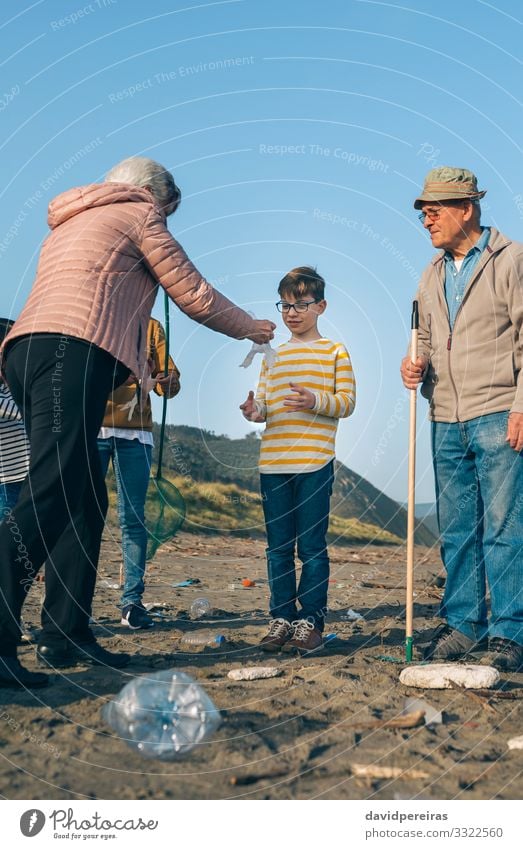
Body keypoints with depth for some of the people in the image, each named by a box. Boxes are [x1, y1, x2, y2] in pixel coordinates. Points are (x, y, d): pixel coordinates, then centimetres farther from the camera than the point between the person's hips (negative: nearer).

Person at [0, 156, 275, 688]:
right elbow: (194, 296, 11)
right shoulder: (137, 211, 13)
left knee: (84, 500, 8)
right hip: (74, 350, -9)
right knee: (49, 498, -16)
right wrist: (250, 328, 27)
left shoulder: (67, 225, 36)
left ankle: (66, 634, 7)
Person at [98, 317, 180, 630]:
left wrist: (169, 382, -16)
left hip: (135, 434, 2)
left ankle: (133, 601, 2)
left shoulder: (151, 327, 16)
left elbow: (172, 385, 9)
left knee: (133, 519, 0)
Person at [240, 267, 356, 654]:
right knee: (278, 546, 8)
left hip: (314, 463, -4)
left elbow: (347, 401, -1)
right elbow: (264, 401, 16)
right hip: (273, 464, 5)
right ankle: (282, 618, 16)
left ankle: (311, 621, 6)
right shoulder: (272, 356, 19)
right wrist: (254, 410, -7)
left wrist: (315, 401, -19)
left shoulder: (335, 352, 5)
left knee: (311, 545, -2)